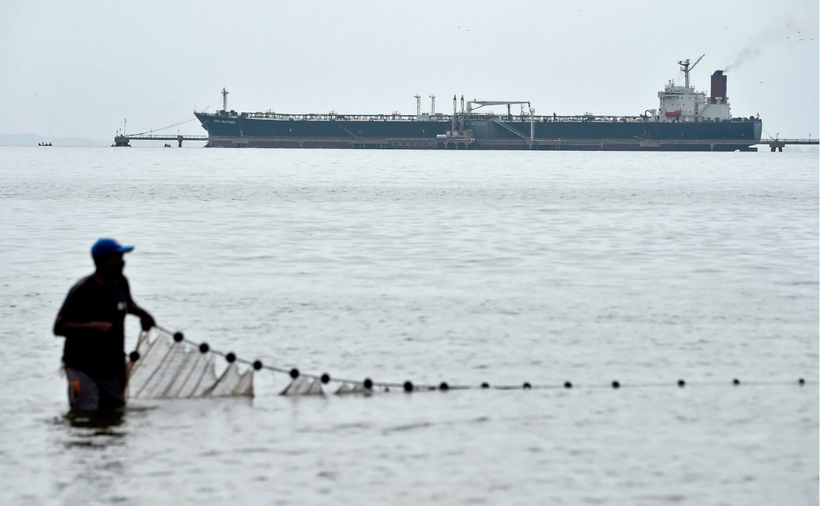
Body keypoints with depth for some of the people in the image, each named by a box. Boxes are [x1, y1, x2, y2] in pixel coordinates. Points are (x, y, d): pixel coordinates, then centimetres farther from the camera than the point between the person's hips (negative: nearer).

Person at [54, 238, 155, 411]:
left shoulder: (120, 282, 1)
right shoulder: (81, 291, -19)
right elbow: (59, 328, -23)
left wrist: (142, 314, 3)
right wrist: (94, 326, -33)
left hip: (114, 369, 6)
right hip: (82, 369, -6)